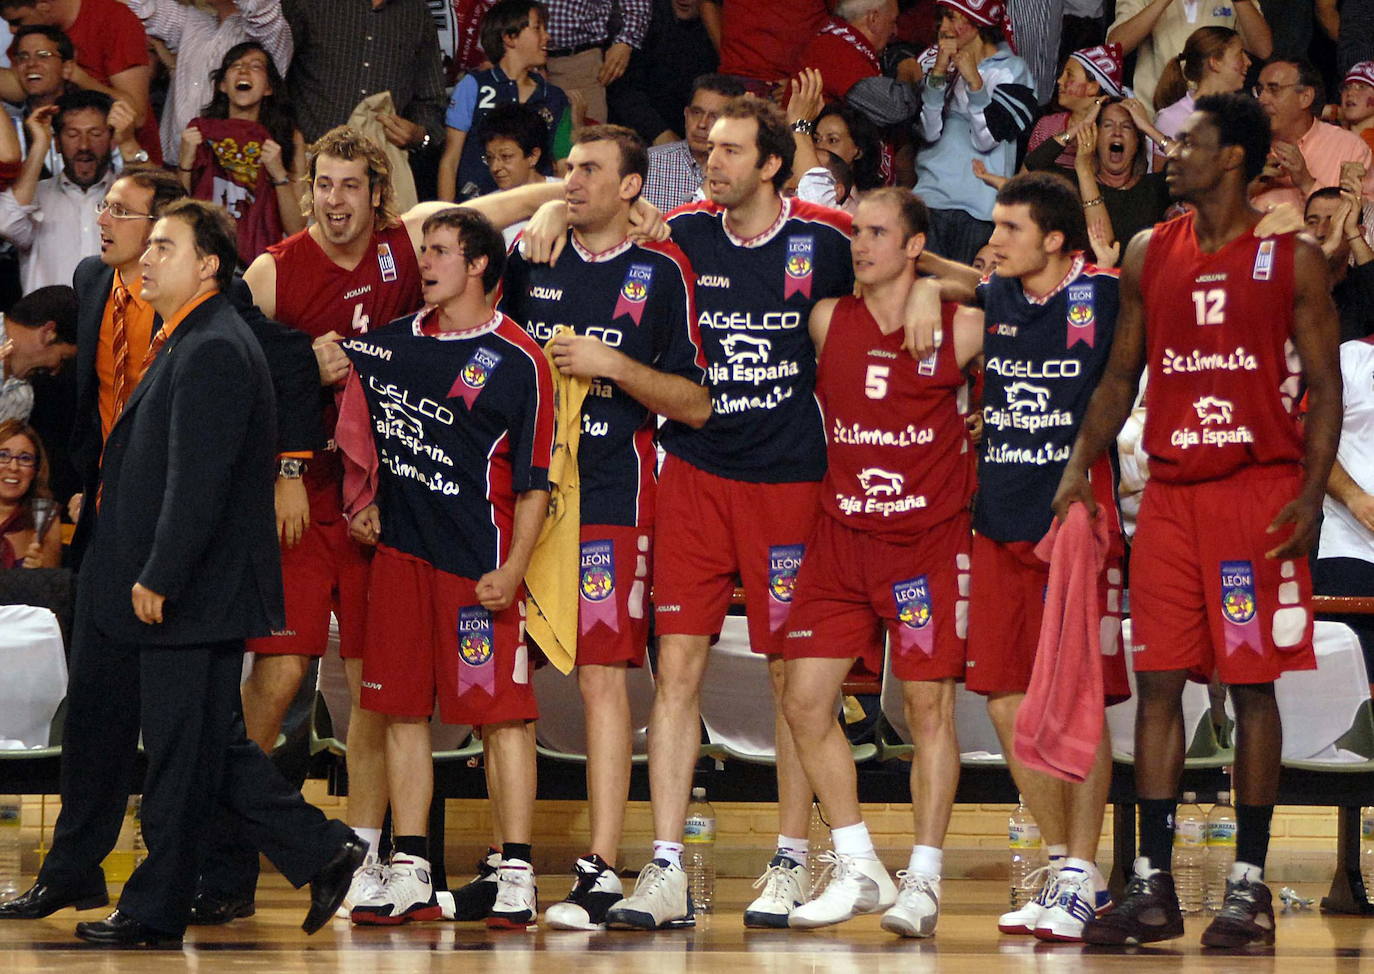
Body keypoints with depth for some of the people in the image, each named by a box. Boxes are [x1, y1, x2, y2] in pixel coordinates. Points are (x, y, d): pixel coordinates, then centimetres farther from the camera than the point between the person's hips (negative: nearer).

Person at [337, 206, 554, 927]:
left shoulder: (517, 361, -5)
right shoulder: (390, 342, 11)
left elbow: (533, 479, -6)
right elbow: (361, 428, 26)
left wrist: (512, 567, -14)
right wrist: (360, 497, 15)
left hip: (478, 564, -6)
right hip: (399, 549, 6)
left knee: (501, 712, -4)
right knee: (402, 710, 6)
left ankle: (516, 875, -2)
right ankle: (409, 874, 11)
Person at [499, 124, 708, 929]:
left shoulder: (662, 273, 1)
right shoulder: (529, 259, 11)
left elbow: (696, 405, -2)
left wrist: (612, 364, -12)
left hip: (612, 497, -4)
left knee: (604, 675, -8)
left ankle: (601, 871, -8)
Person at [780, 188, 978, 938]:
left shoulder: (959, 330, -3)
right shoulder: (828, 322, 4)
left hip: (929, 538, -3)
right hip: (842, 535, 3)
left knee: (930, 706, -2)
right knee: (805, 701, -2)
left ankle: (923, 881, 6)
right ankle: (859, 871, 10)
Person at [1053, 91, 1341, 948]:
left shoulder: (1292, 260, -1)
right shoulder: (1150, 256, 11)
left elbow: (1325, 388, -2)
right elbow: (1122, 376, 16)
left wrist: (1311, 496, -13)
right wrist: (1081, 466, 4)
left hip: (1259, 492, -4)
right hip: (1170, 493, 4)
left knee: (1253, 685, -1)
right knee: (1158, 683, 1)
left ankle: (1250, 886, 5)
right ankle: (1153, 887, 4)